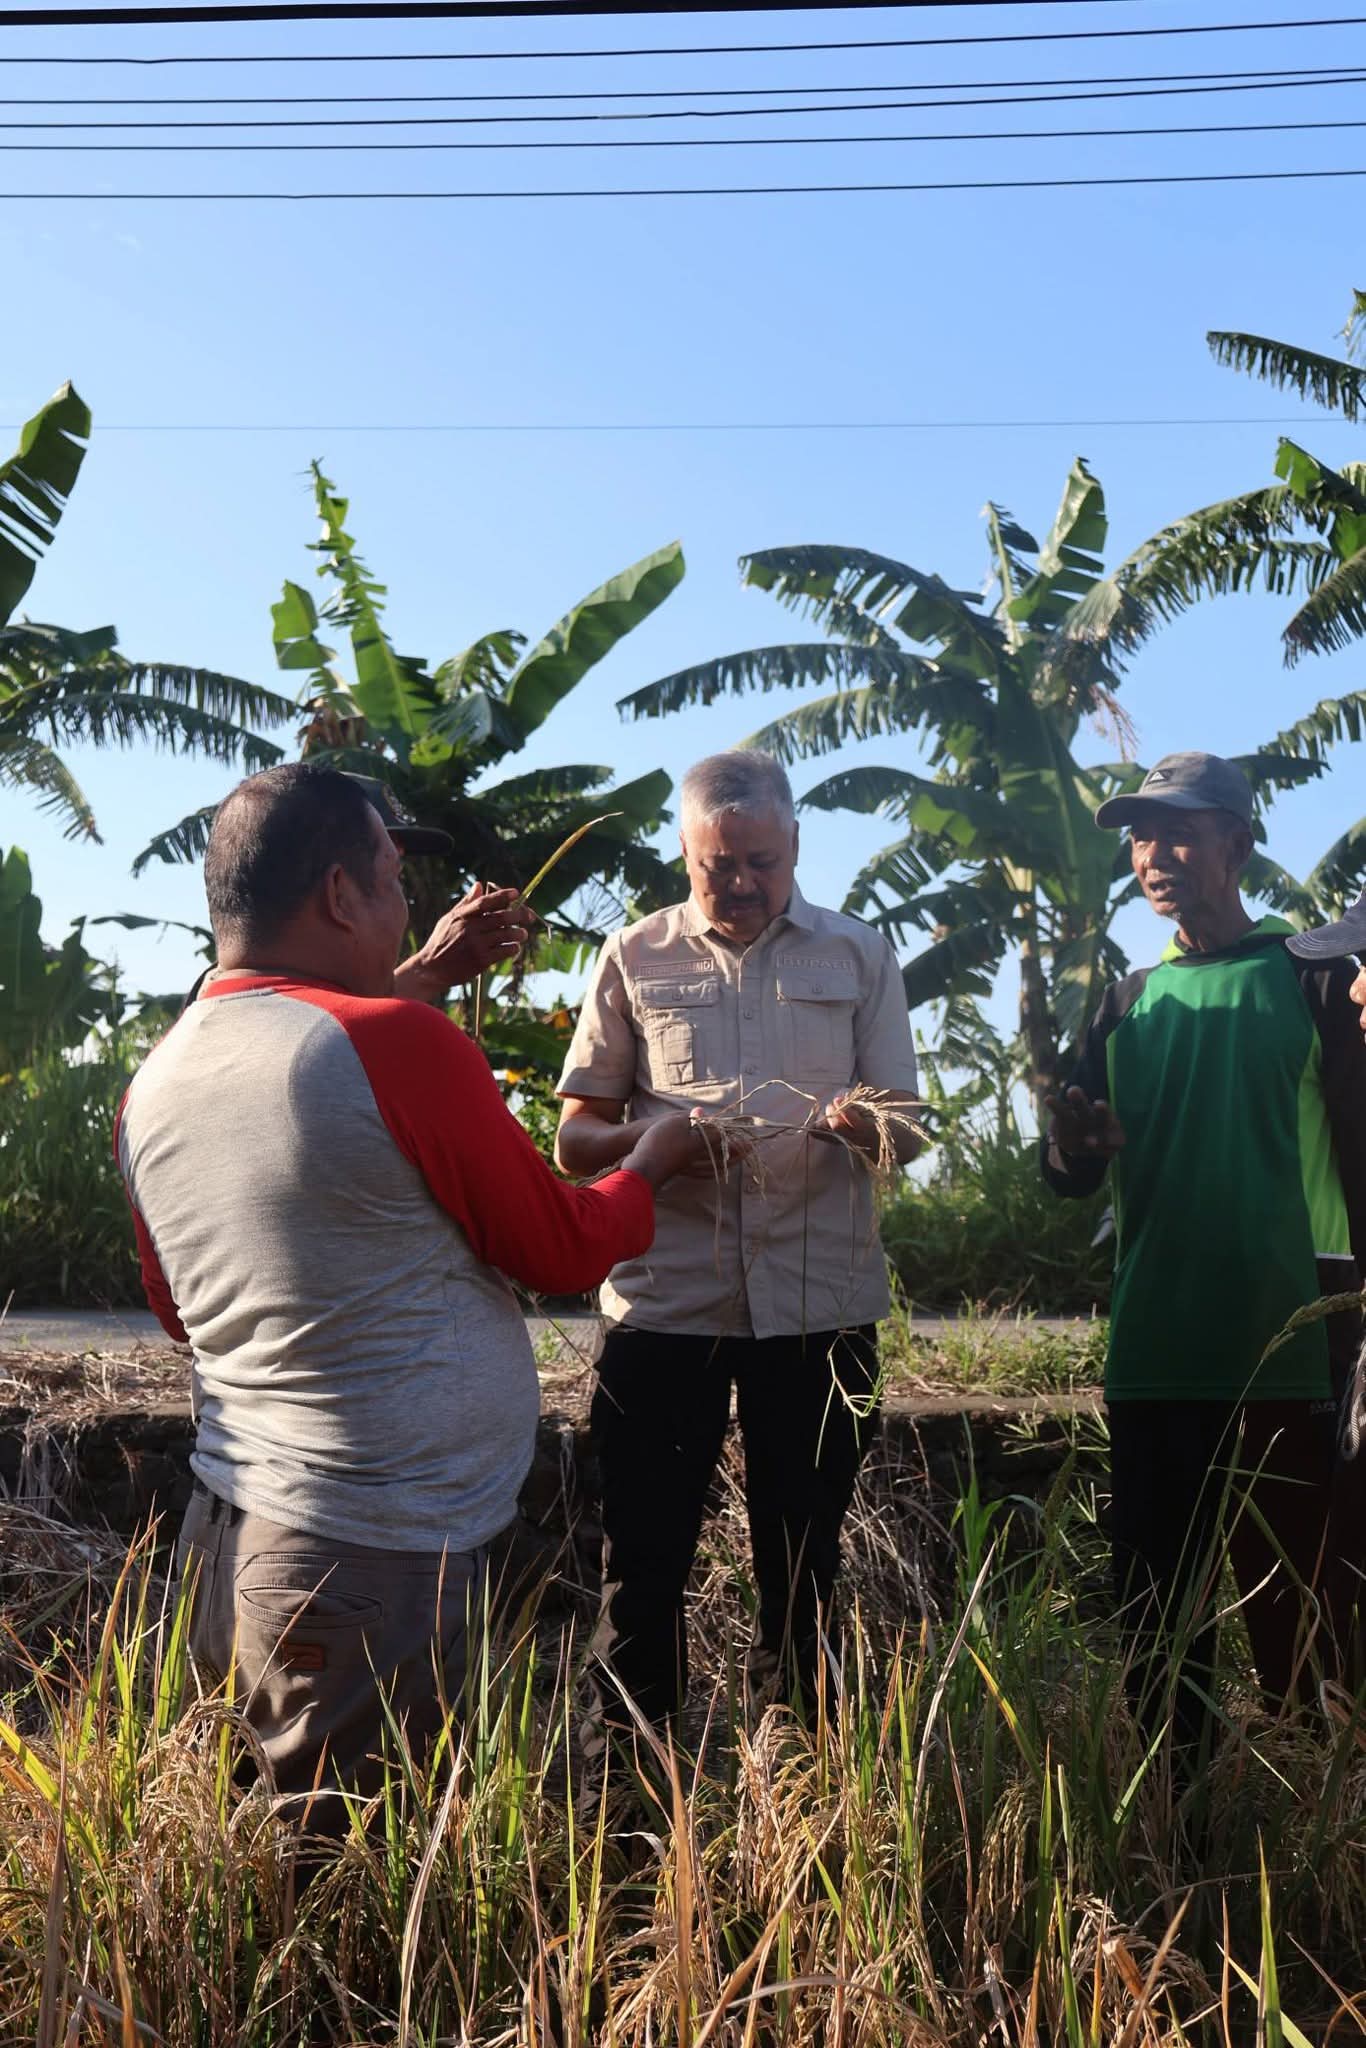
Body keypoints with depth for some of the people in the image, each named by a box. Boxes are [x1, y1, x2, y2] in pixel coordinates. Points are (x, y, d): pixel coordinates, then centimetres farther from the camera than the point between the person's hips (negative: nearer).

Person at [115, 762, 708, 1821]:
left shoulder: (151, 1084, 4)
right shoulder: (398, 1044, -17)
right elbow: (567, 1252, -6)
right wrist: (654, 1159, 14)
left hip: (226, 1534, 7)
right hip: (382, 1568, -7)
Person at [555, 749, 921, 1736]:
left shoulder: (861, 955, 8)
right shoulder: (634, 958, 7)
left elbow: (912, 1130, 6)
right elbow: (574, 1139, 6)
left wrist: (862, 1125, -18)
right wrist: (651, 1142, -17)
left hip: (821, 1301, 1)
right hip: (664, 1296, 0)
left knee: (804, 1562, 12)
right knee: (645, 1555, 4)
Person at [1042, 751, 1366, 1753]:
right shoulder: (1127, 1004, 10)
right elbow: (1072, 1177, 8)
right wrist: (1078, 1142, -15)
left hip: (1282, 1359, -4)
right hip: (1151, 1360, 4)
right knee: (1157, 1610, 13)